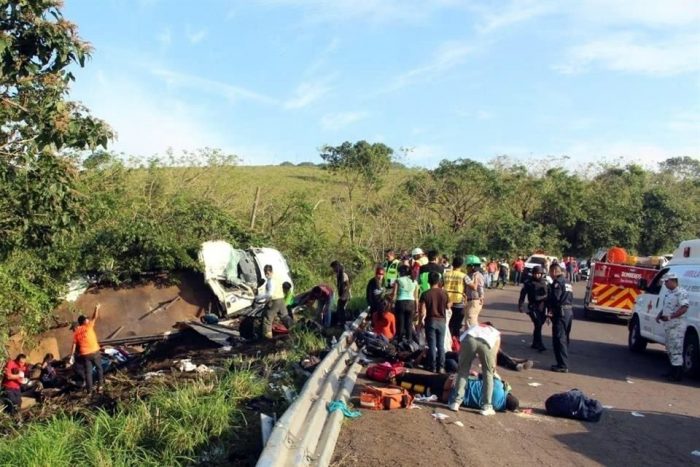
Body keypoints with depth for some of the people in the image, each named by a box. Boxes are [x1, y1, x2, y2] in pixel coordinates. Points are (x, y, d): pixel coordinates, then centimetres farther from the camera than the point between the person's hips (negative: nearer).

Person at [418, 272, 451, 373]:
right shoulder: (444, 293, -6)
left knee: (432, 345, 5)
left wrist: (420, 321, 2)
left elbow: (422, 311, -13)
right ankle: (441, 367, 9)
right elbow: (448, 306, 8)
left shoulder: (425, 294, -12)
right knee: (441, 345, 9)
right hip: (442, 321, 2)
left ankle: (433, 367, 8)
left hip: (430, 321, -2)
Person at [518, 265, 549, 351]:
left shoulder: (545, 282, 5)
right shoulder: (528, 282, -3)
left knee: (539, 325, 10)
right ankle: (540, 345, -11)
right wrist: (520, 305, -4)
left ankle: (535, 344, 24)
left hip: (543, 307, 3)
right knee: (538, 325, -14)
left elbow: (549, 294, 8)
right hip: (533, 307, -3)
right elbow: (523, 294, 0)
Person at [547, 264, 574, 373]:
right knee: (564, 339, 17)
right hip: (569, 312, 10)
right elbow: (570, 298, 17)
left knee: (559, 339, -6)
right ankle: (563, 363, 25)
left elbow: (554, 298, -20)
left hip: (561, 313, -10)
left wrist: (549, 309, -4)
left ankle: (563, 365, -6)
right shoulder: (566, 283, 18)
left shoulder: (557, 282, -11)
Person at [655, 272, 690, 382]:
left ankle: (678, 374, -9)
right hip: (668, 325, 10)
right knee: (670, 349, 15)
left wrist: (670, 316, -26)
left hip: (677, 325, -10)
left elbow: (684, 308, -21)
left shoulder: (681, 292, -12)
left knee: (676, 348, -11)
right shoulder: (668, 293, 17)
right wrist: (659, 315, 8)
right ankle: (673, 370, 25)